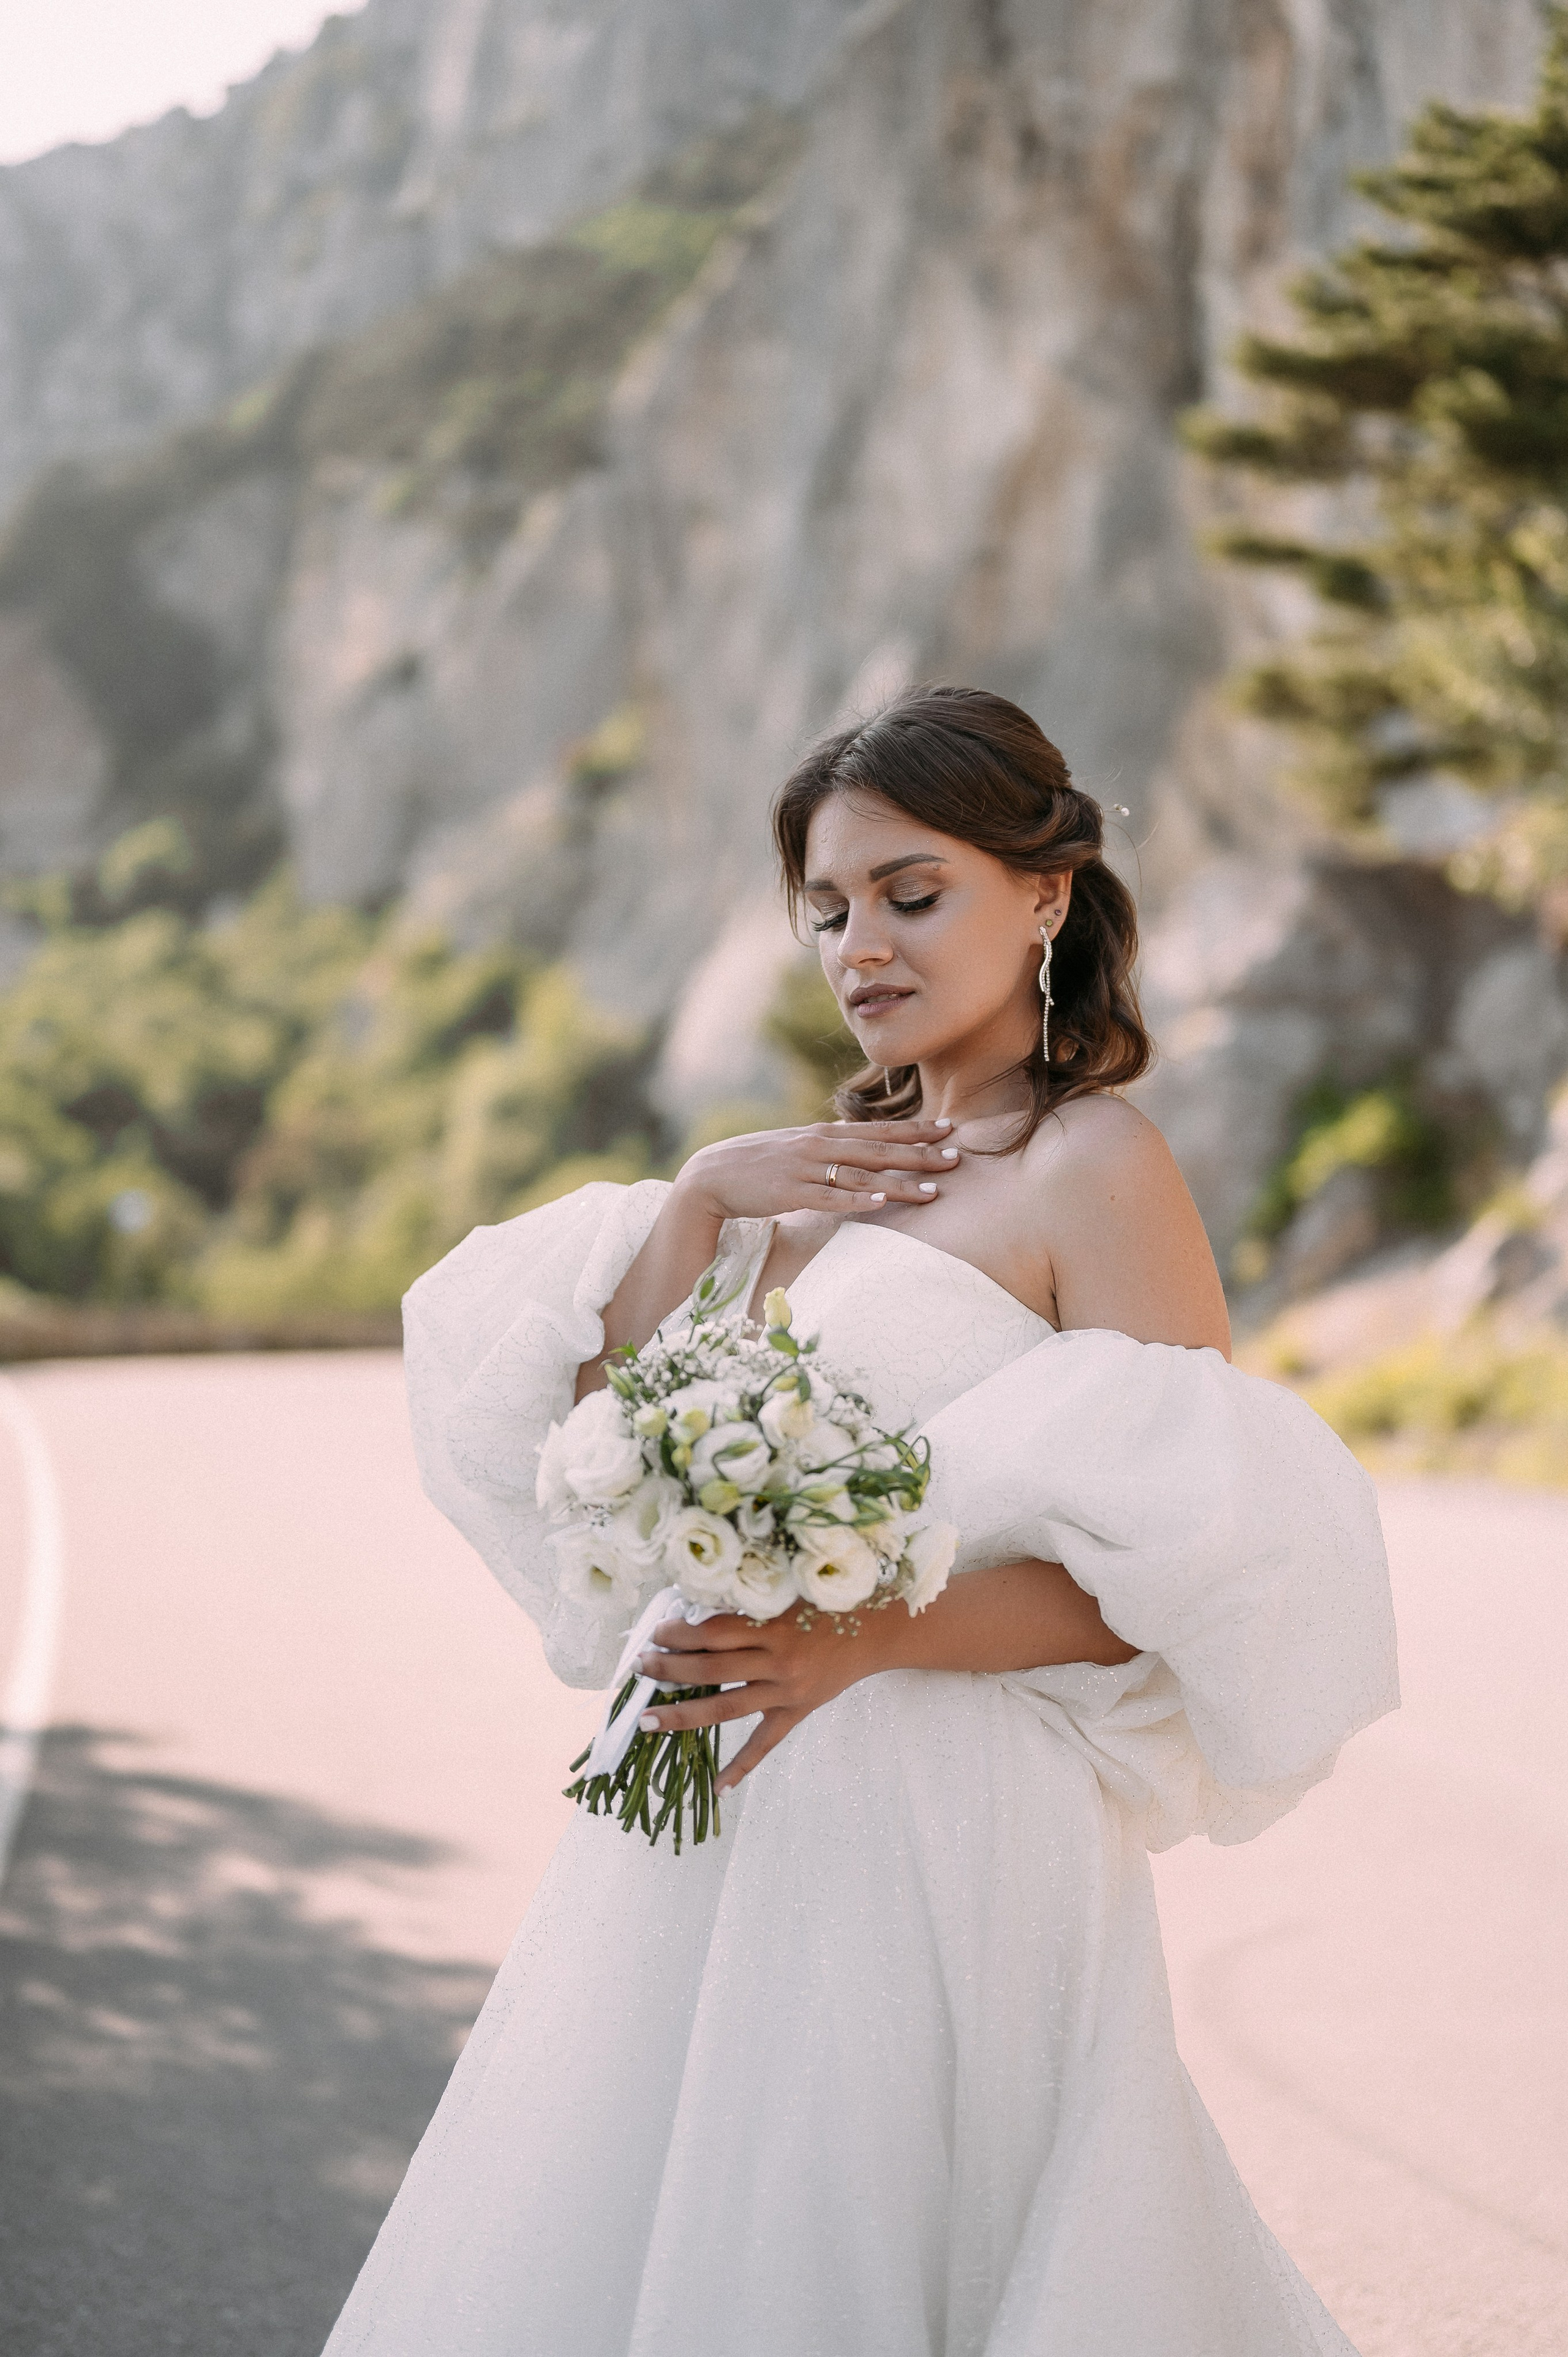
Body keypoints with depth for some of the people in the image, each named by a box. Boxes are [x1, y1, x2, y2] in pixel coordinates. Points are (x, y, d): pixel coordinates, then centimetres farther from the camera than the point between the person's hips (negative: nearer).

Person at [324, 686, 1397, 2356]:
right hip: (712, 1832, 7)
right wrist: (700, 1202, -2)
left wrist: (875, 1636, -22)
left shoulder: (1091, 1169, -8)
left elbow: (1196, 1569, -15)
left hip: (935, 1832, -7)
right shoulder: (826, 1168, 14)